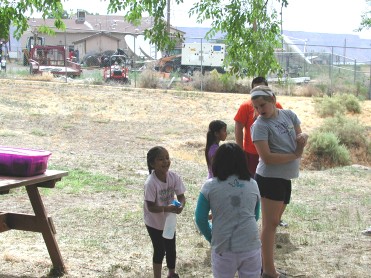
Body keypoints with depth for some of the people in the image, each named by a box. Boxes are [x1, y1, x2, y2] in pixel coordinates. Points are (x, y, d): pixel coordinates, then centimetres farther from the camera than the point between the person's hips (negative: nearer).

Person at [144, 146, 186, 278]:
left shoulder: (174, 177, -16)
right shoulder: (150, 183, -30)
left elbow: (181, 196, -10)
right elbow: (151, 207, -27)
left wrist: (181, 205, -32)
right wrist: (167, 208, -41)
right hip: (154, 223, -5)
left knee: (171, 249, 19)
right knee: (160, 251, 8)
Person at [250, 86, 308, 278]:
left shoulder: (289, 115, 5)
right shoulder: (260, 126, -15)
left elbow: (300, 136, 12)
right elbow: (267, 157, -22)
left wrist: (303, 137, -13)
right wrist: (295, 155, -17)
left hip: (285, 178, 7)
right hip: (270, 178, -7)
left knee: (274, 222, 15)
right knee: (270, 224, -3)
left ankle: (261, 261, 27)